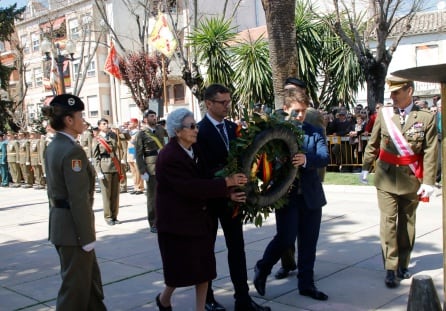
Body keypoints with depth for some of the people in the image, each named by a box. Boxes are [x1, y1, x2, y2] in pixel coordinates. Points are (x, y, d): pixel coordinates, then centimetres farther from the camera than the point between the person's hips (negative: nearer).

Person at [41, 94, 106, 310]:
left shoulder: (52, 147, 8)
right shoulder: (72, 150, -21)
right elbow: (79, 199, -23)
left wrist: (67, 223, 21)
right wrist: (87, 237, -19)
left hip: (59, 222, 10)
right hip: (73, 227, -10)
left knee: (90, 278, 21)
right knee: (75, 285, 5)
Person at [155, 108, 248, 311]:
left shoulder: (195, 150, 4)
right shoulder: (168, 157, -20)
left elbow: (203, 181, 5)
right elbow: (190, 187, -27)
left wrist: (228, 193, -11)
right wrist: (227, 183, -26)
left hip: (200, 219, 7)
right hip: (177, 221, -7)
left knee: (204, 267, 9)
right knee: (181, 269, 6)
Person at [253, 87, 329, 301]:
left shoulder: (314, 132, 6)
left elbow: (325, 157, -8)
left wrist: (306, 159, -28)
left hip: (311, 195, 4)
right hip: (286, 195, -4)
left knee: (309, 243, 11)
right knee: (286, 238, -7)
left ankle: (306, 283, 26)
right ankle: (262, 269, 20)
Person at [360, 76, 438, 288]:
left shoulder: (426, 117, -5)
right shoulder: (383, 114, 0)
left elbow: (430, 153, -6)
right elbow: (372, 144, 10)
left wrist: (428, 182, -10)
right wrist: (366, 167, 14)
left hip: (411, 181, 0)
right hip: (386, 179, 1)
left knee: (407, 223, 12)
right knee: (388, 222, -5)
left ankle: (403, 265, 27)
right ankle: (390, 270, -1)